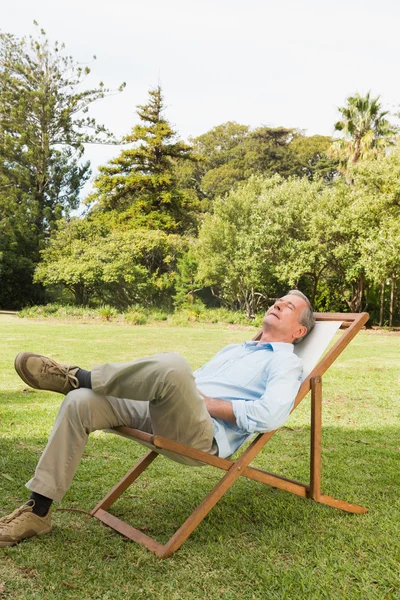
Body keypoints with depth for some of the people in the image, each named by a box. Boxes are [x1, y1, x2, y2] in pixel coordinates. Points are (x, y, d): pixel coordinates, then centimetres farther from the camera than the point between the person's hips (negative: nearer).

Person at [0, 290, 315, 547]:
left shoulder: (287, 362, 5)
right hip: (161, 414, 8)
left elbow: (270, 416, -14)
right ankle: (38, 510, -3)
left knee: (173, 365, -37)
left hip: (206, 435, -8)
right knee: (80, 403, -10)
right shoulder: (234, 349, 30)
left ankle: (78, 376, -14)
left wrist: (206, 401, -9)